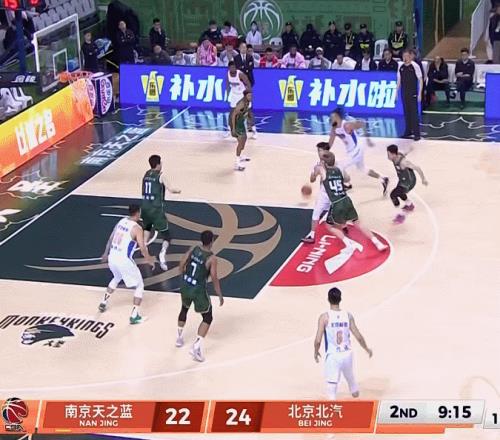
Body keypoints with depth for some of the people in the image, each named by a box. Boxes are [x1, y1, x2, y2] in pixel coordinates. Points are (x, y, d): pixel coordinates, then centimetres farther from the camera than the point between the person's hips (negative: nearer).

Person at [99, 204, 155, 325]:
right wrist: (149, 260, 1)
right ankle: (134, 316, 3)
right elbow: (143, 248, -16)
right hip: (124, 260, -7)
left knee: (116, 278, 38)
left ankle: (103, 303, 43)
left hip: (112, 257, 7)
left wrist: (106, 253, 34)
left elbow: (111, 238, 20)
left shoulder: (121, 222, 9)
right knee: (140, 285, 9)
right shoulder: (137, 228, -13)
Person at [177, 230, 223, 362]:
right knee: (207, 318, 10)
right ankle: (196, 347, -2)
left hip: (185, 286, 6)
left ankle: (179, 337, 46)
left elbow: (182, 265, 3)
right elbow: (214, 279, -15)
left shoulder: (193, 249, -3)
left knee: (184, 309, 34)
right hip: (198, 290, -6)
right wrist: (220, 296, -3)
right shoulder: (212, 258, -17)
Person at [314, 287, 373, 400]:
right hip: (347, 354, 4)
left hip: (333, 356, -4)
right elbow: (359, 337, 0)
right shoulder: (348, 315, -3)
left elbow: (318, 340, -14)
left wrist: (316, 352, 6)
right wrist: (367, 349, 18)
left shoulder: (324, 317, -12)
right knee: (350, 377, 32)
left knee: (331, 388, -2)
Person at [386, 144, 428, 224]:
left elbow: (417, 168, -31)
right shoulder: (396, 156, -15)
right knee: (399, 193, 31)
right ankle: (409, 205, 60)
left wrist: (423, 179, -18)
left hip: (409, 182, -9)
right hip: (402, 180, 9)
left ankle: (401, 215, 0)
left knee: (393, 194, -16)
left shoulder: (403, 162, -38)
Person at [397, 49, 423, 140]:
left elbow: (420, 80, -6)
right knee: (406, 113, 9)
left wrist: (420, 93, -11)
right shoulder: (401, 67, 6)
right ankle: (408, 131, 17)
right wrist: (397, 92, 11)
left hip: (413, 94, -5)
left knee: (414, 113, -5)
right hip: (404, 93, 5)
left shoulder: (415, 66, -8)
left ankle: (417, 133, -2)